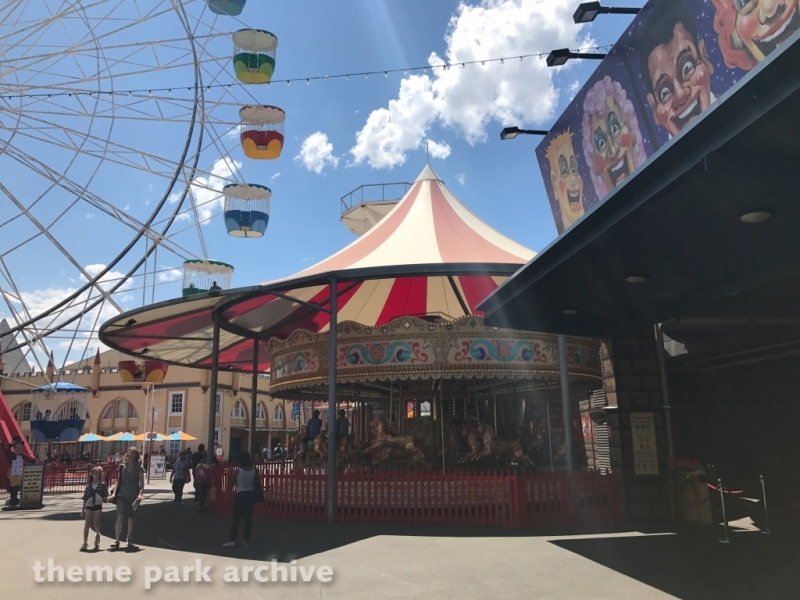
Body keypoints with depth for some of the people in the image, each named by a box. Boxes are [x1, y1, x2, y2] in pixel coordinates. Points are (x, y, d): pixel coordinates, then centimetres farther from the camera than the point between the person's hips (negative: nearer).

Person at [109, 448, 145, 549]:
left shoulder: (139, 468, 0)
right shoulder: (122, 467, 6)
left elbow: (142, 483, -4)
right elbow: (118, 481, 10)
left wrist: (140, 494, -18)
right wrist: (114, 493, -2)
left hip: (133, 496, -1)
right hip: (122, 495, 1)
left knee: (131, 518, 9)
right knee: (120, 517, -12)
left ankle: (129, 539, 28)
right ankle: (117, 540, -11)